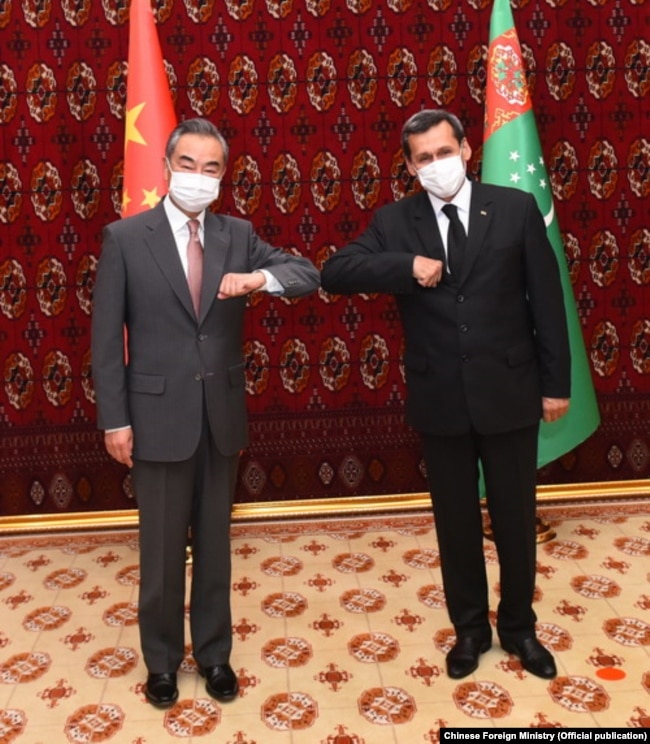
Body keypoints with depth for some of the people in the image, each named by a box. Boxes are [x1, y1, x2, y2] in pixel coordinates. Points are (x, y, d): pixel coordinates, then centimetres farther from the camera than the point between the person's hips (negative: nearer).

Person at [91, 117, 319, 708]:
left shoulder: (238, 234, 4)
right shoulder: (125, 237, -6)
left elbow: (309, 273, -2)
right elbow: (107, 337, -6)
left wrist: (261, 277, -22)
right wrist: (115, 420, -8)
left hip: (222, 414, 3)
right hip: (159, 415, -3)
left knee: (215, 542, 15)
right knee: (162, 549, 10)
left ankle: (214, 653, 33)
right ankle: (162, 660, 30)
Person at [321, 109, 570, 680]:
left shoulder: (516, 208, -2)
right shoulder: (395, 221, 0)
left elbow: (546, 300, -1)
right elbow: (334, 274, -10)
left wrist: (556, 383, -1)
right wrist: (407, 265, -22)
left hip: (509, 392, 0)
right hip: (441, 400, 1)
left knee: (516, 518, 12)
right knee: (456, 522, 13)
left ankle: (519, 627, 34)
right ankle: (470, 629, 34)